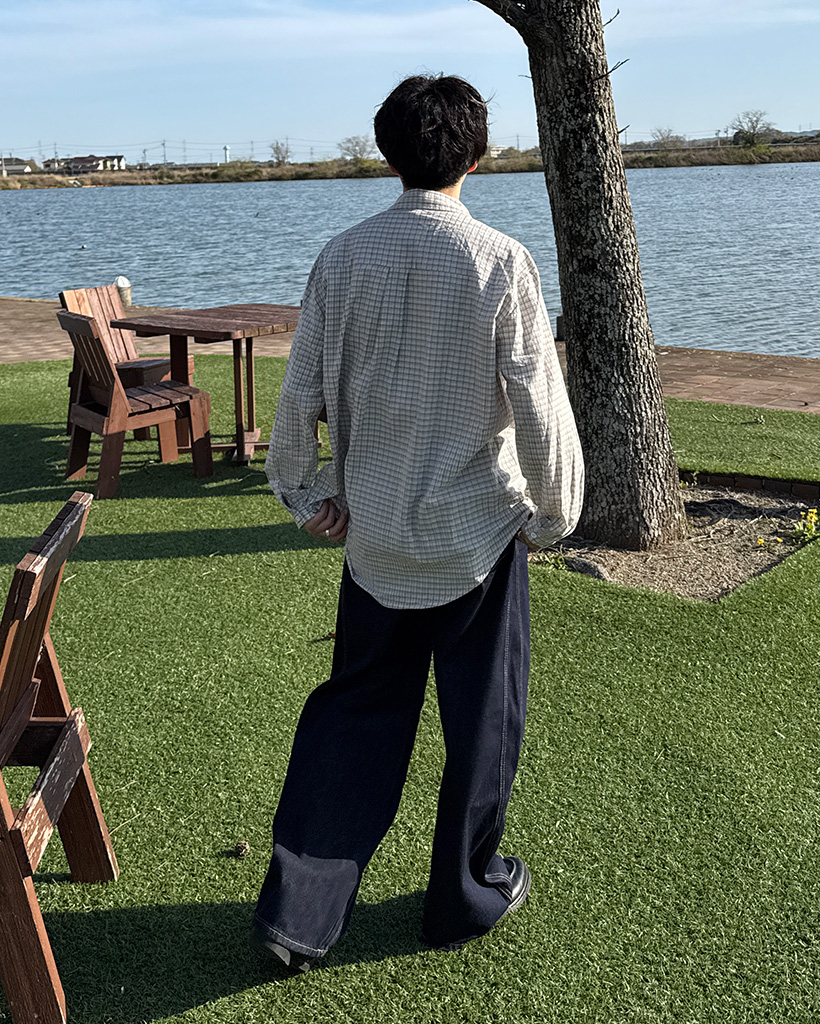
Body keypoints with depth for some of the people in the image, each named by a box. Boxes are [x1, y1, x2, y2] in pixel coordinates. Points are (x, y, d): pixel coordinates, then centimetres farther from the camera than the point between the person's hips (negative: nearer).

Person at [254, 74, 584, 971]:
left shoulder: (343, 257, -3)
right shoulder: (499, 261, -13)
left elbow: (301, 392, 1)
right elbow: (538, 401, -12)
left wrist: (306, 493, 15)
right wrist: (554, 510, 3)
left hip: (374, 533, 4)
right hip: (478, 528, -3)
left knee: (355, 707, 17)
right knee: (482, 716, 14)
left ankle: (295, 910, 17)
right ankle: (464, 897, 31)